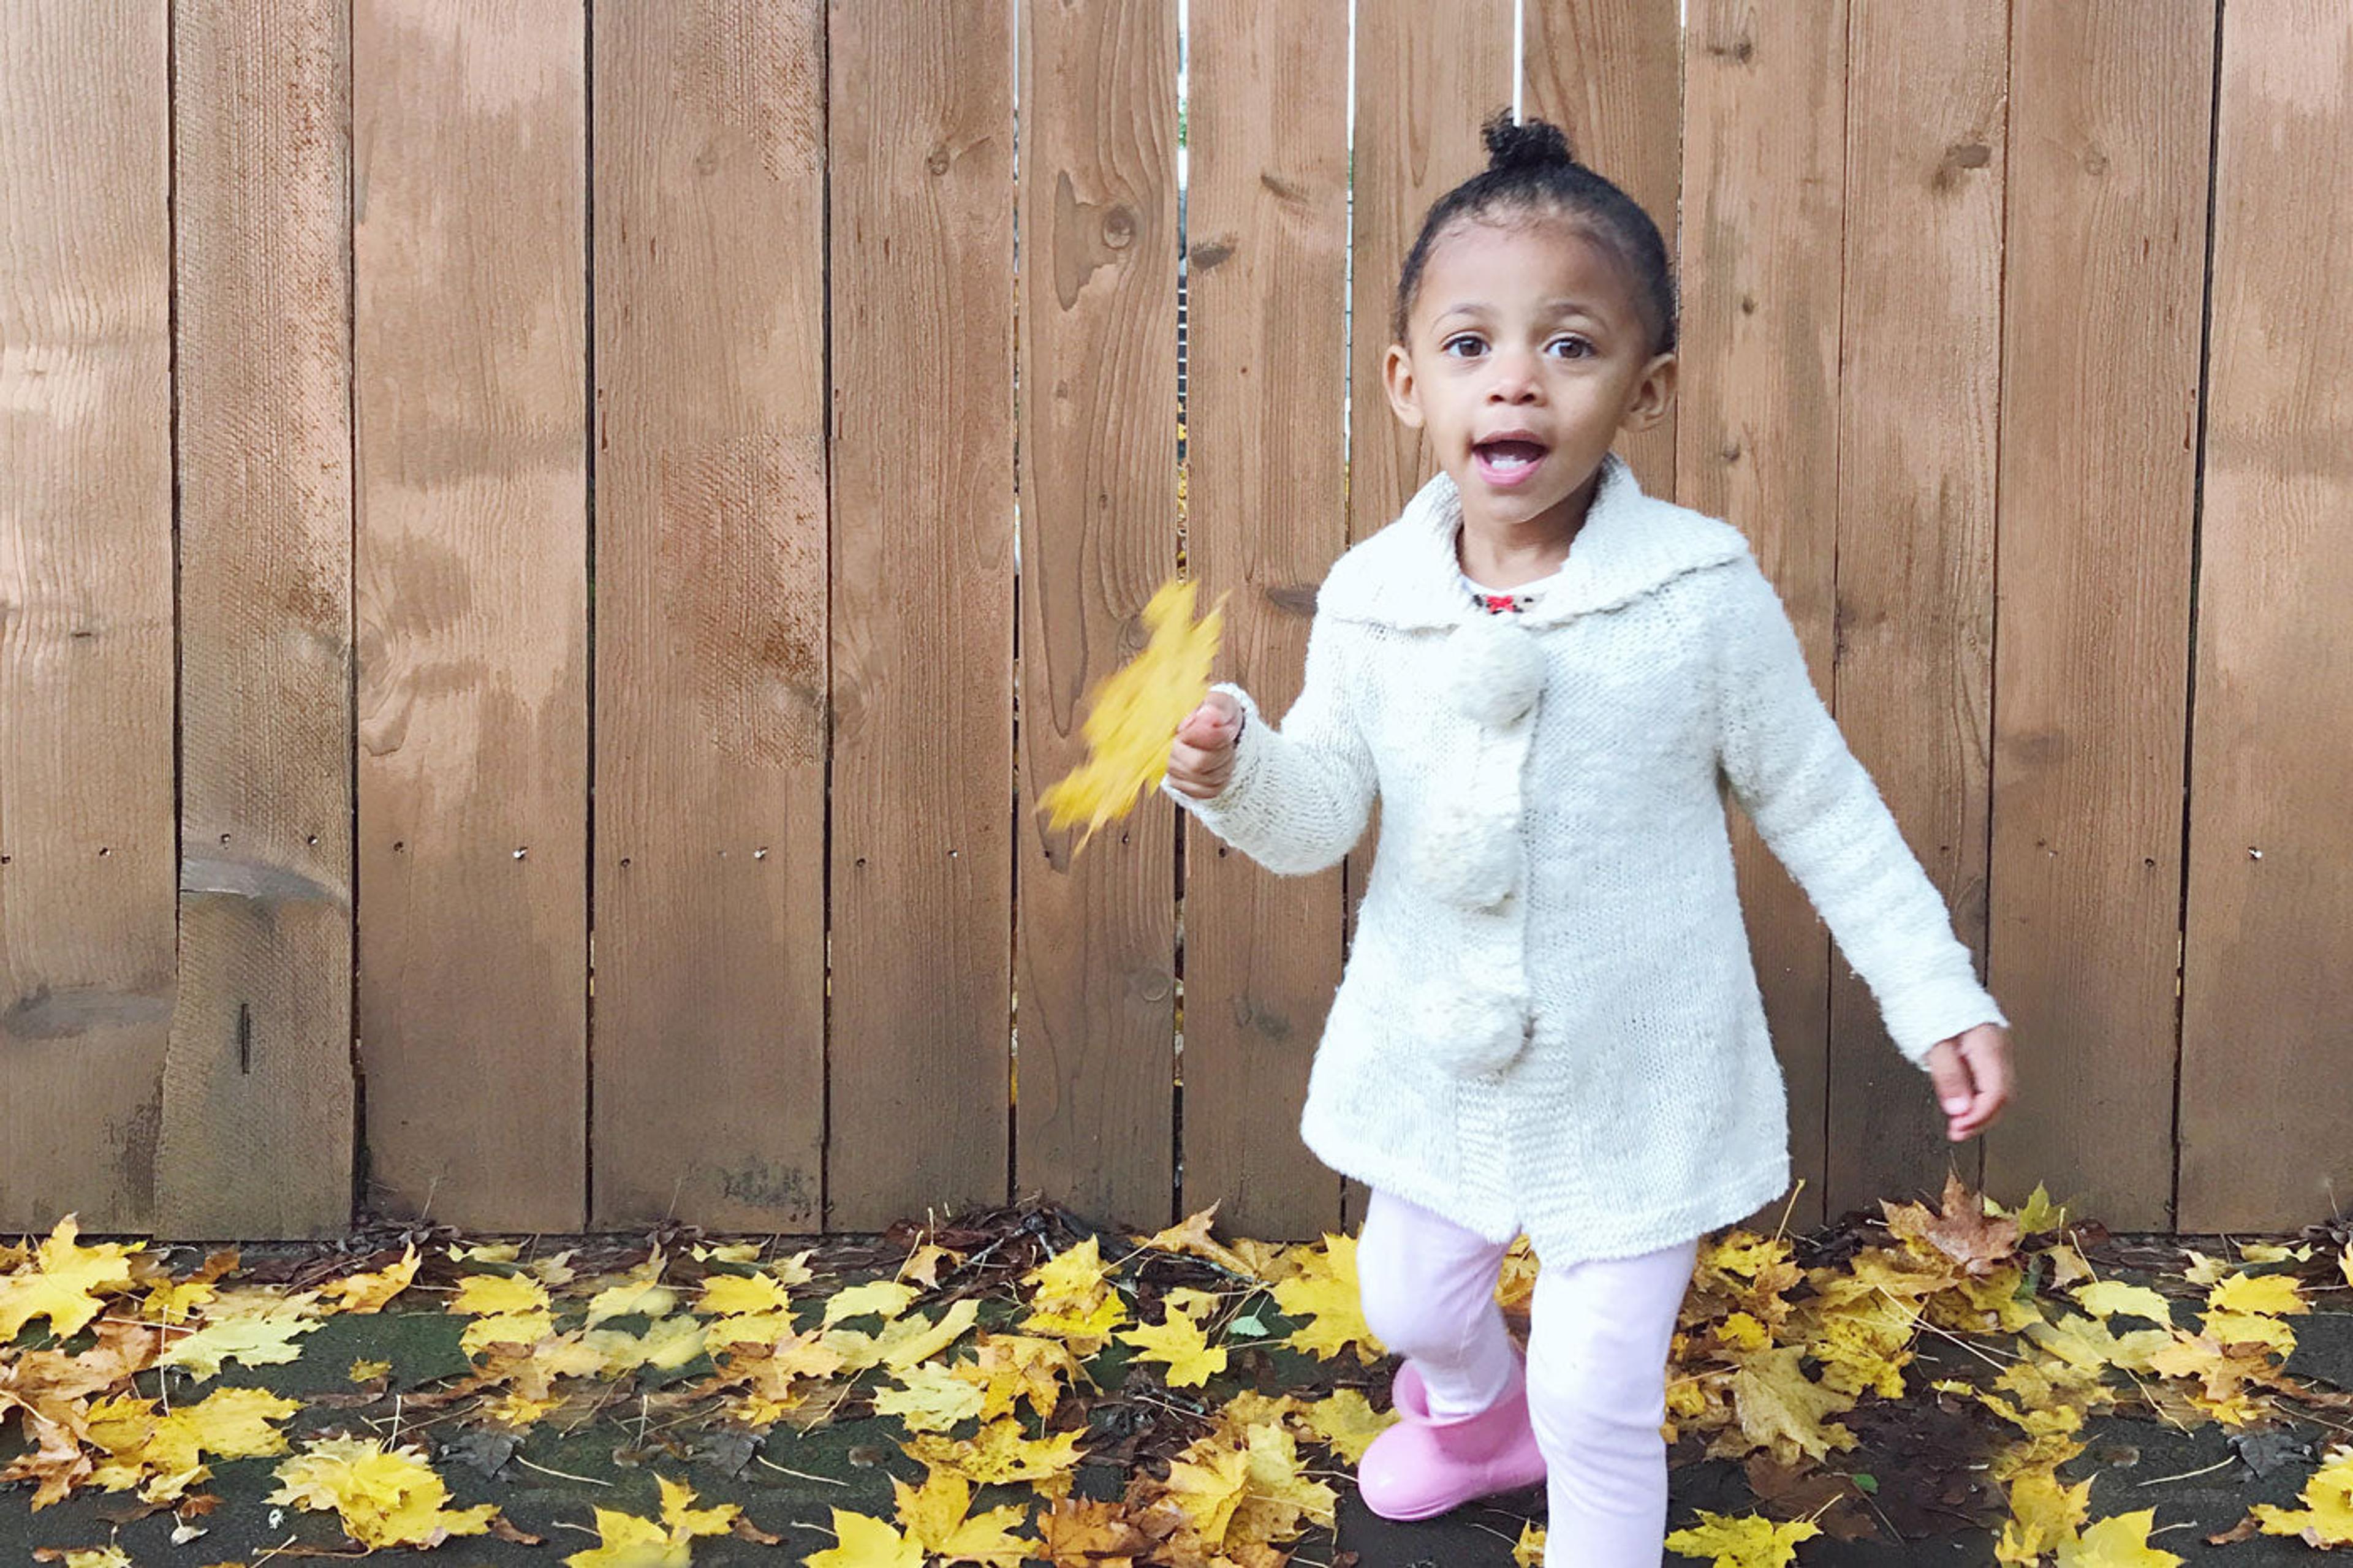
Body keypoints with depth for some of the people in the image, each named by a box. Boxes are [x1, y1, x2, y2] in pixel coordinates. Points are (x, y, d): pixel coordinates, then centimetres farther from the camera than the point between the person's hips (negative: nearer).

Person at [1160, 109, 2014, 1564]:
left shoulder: (1704, 596, -18)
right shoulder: (1370, 600, -11)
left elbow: (1820, 804, -6)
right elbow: (1319, 816, -3)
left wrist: (1942, 999, -6)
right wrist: (1235, 769, -25)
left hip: (1636, 1079, -4)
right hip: (1436, 1061, 4)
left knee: (1598, 1402, 1)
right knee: (1413, 1305, 26)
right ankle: (1477, 1418, 61)